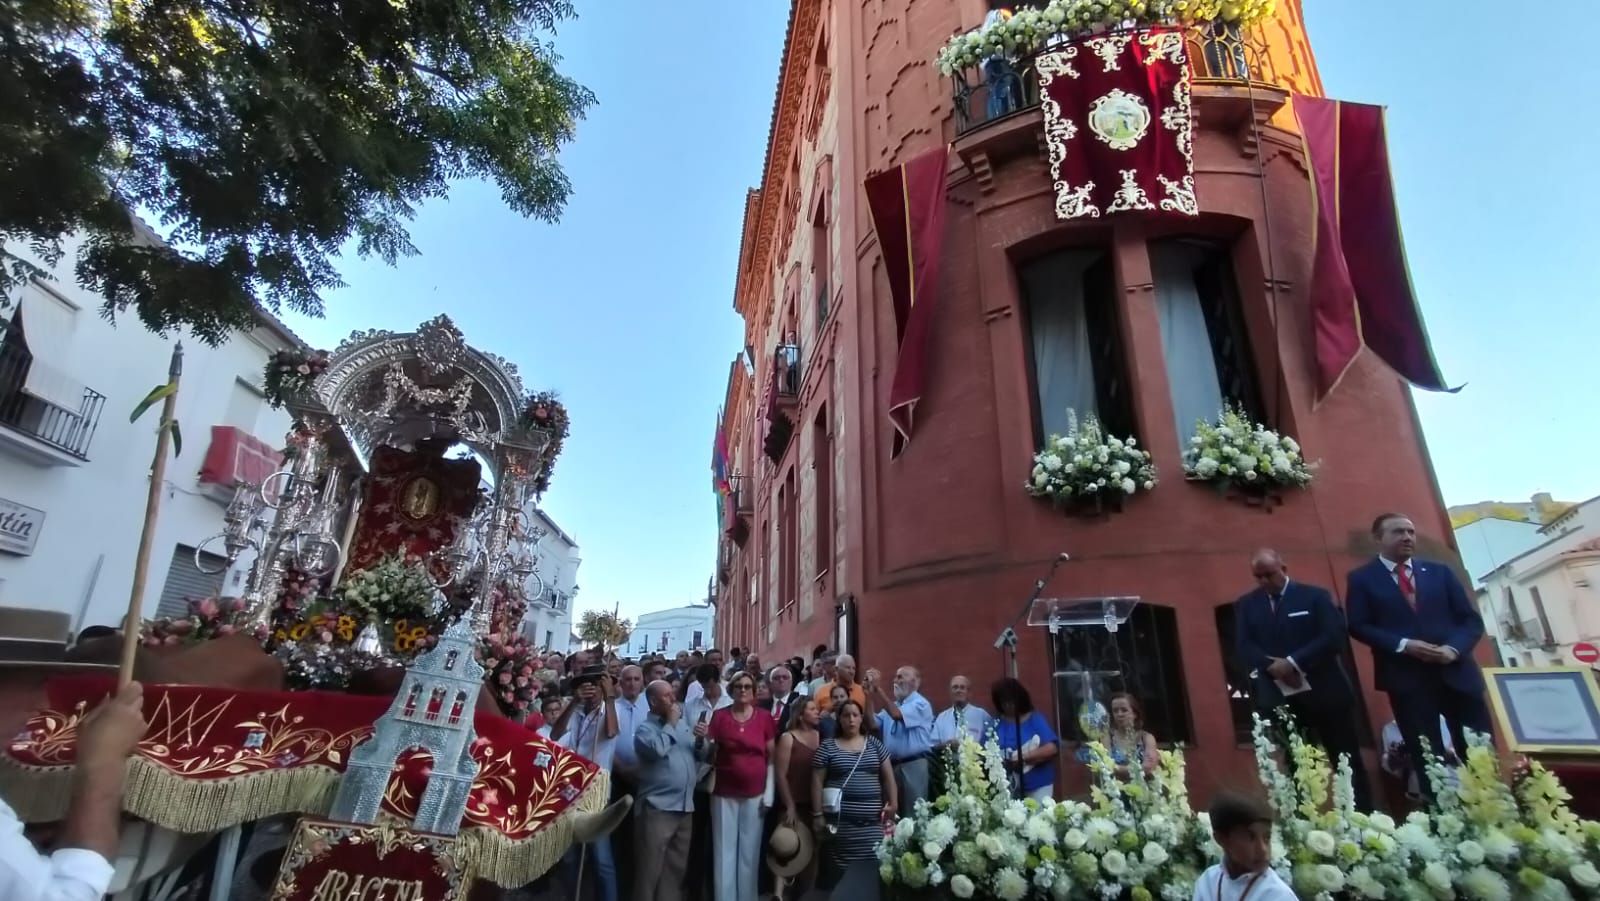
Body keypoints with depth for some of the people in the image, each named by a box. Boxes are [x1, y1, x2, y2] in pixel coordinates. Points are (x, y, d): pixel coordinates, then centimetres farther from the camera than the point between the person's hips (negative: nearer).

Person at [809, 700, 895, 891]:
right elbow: (817, 781, 1)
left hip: (872, 821, 2)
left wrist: (893, 803, 3)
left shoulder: (874, 743, 9)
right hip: (840, 821, -2)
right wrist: (817, 814, -3)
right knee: (838, 871, -2)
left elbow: (888, 775, 11)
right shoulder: (827, 746, 1)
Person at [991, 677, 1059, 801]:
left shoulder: (1036, 719, 1)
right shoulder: (996, 724, 4)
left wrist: (1024, 758, -17)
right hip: (1008, 788, 1)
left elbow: (1052, 748, -8)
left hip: (1039, 786, -1)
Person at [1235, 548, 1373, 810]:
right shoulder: (1245, 605, 7)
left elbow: (1334, 637, -11)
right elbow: (1242, 649, -1)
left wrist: (1293, 662, -20)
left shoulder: (1315, 596, 1)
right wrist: (1272, 667, -18)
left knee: (1348, 763, 9)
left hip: (1324, 693, -1)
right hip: (1280, 699, 1)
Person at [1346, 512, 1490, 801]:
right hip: (1408, 679, -3)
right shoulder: (1362, 578, 2)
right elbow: (1358, 626, -4)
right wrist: (1403, 645, -17)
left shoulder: (1439, 572, 13)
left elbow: (1471, 619, 9)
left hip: (1457, 673, 3)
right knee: (1428, 760, 5)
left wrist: (1455, 648, -10)